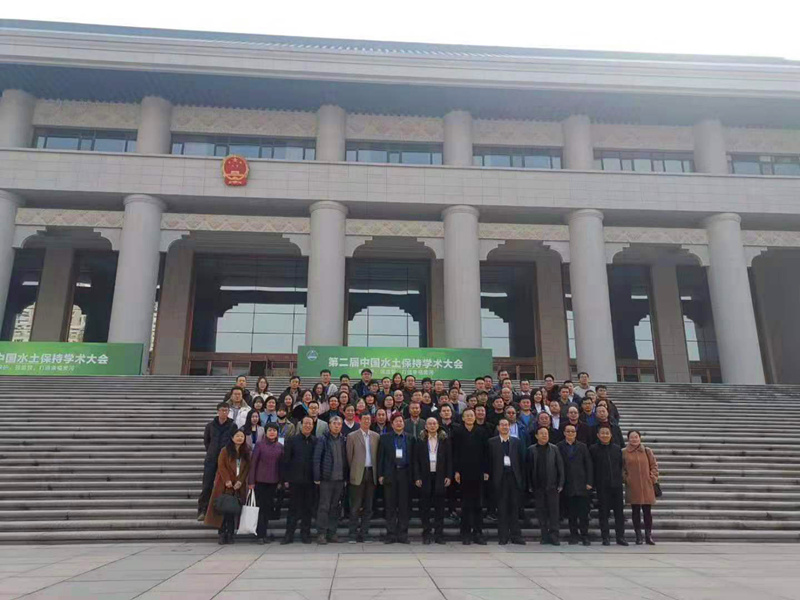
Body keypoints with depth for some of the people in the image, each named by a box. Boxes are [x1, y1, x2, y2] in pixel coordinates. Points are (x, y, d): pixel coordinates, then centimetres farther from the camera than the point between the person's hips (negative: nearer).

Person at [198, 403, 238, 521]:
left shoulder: (232, 426, 0)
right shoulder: (210, 425, 5)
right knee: (207, 486, 0)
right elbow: (206, 440, 17)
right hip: (211, 460, 1)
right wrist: (210, 451, 9)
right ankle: (202, 510, 7)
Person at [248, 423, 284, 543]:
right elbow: (253, 463, -4)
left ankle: (263, 534, 16)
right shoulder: (260, 445, -3)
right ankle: (260, 535, 7)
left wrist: (281, 481, 4)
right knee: (261, 506, -1)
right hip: (260, 480, -3)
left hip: (273, 482, 3)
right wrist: (251, 481, -6)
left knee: (268, 507, 6)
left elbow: (281, 464, 8)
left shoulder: (280, 447, 6)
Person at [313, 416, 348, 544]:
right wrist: (317, 477, -9)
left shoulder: (343, 440, 10)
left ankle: (332, 533, 16)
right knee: (324, 506, -2)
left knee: (335, 507, 9)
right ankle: (321, 534, 5)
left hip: (340, 479, 4)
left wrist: (346, 478, 8)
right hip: (326, 478, -4)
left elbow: (345, 460, 12)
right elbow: (316, 459, -5)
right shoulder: (323, 439, -3)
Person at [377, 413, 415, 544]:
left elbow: (413, 457, 6)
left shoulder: (410, 439, 9)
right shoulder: (385, 438, 7)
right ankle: (391, 534, 10)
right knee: (390, 506, 3)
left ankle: (403, 534, 12)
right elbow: (380, 457, 4)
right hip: (390, 474, -1)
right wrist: (380, 475, -3)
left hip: (405, 474, 1)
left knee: (404, 506, 3)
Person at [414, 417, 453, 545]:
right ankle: (426, 535, 12)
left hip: (440, 477, 0)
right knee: (425, 507, 4)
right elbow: (416, 460, 2)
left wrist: (449, 476, -3)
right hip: (425, 477, 0)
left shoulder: (445, 439, 5)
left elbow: (449, 459, 5)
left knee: (439, 506, 5)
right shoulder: (421, 440, 3)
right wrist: (417, 477, -5)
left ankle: (439, 534, 13)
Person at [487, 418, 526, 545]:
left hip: (514, 477, 2)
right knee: (502, 508, 3)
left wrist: (522, 479, 3)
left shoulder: (517, 442, 10)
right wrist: (491, 478, -5)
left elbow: (521, 461, 8)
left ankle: (516, 536, 12)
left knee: (514, 507, 5)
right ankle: (503, 537, 9)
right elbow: (490, 461, 2)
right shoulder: (492, 442, 4)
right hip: (500, 478, -2)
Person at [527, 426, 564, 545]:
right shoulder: (531, 450, 4)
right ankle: (545, 536, 14)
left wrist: (560, 484, -3)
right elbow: (528, 468, 3)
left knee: (553, 511, 0)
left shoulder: (554, 449, 4)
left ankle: (554, 536, 6)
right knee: (541, 512, 6)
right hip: (538, 486, 1)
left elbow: (560, 467, 3)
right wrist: (530, 485, -2)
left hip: (552, 486, -1)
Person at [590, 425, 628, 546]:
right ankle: (605, 537, 8)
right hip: (602, 486, -2)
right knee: (604, 512, 2)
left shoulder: (617, 449, 8)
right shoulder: (593, 449, -1)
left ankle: (620, 537, 14)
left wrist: (620, 478, 7)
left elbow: (621, 465, 14)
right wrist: (593, 482, -3)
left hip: (616, 484, 3)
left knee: (619, 511, 5)